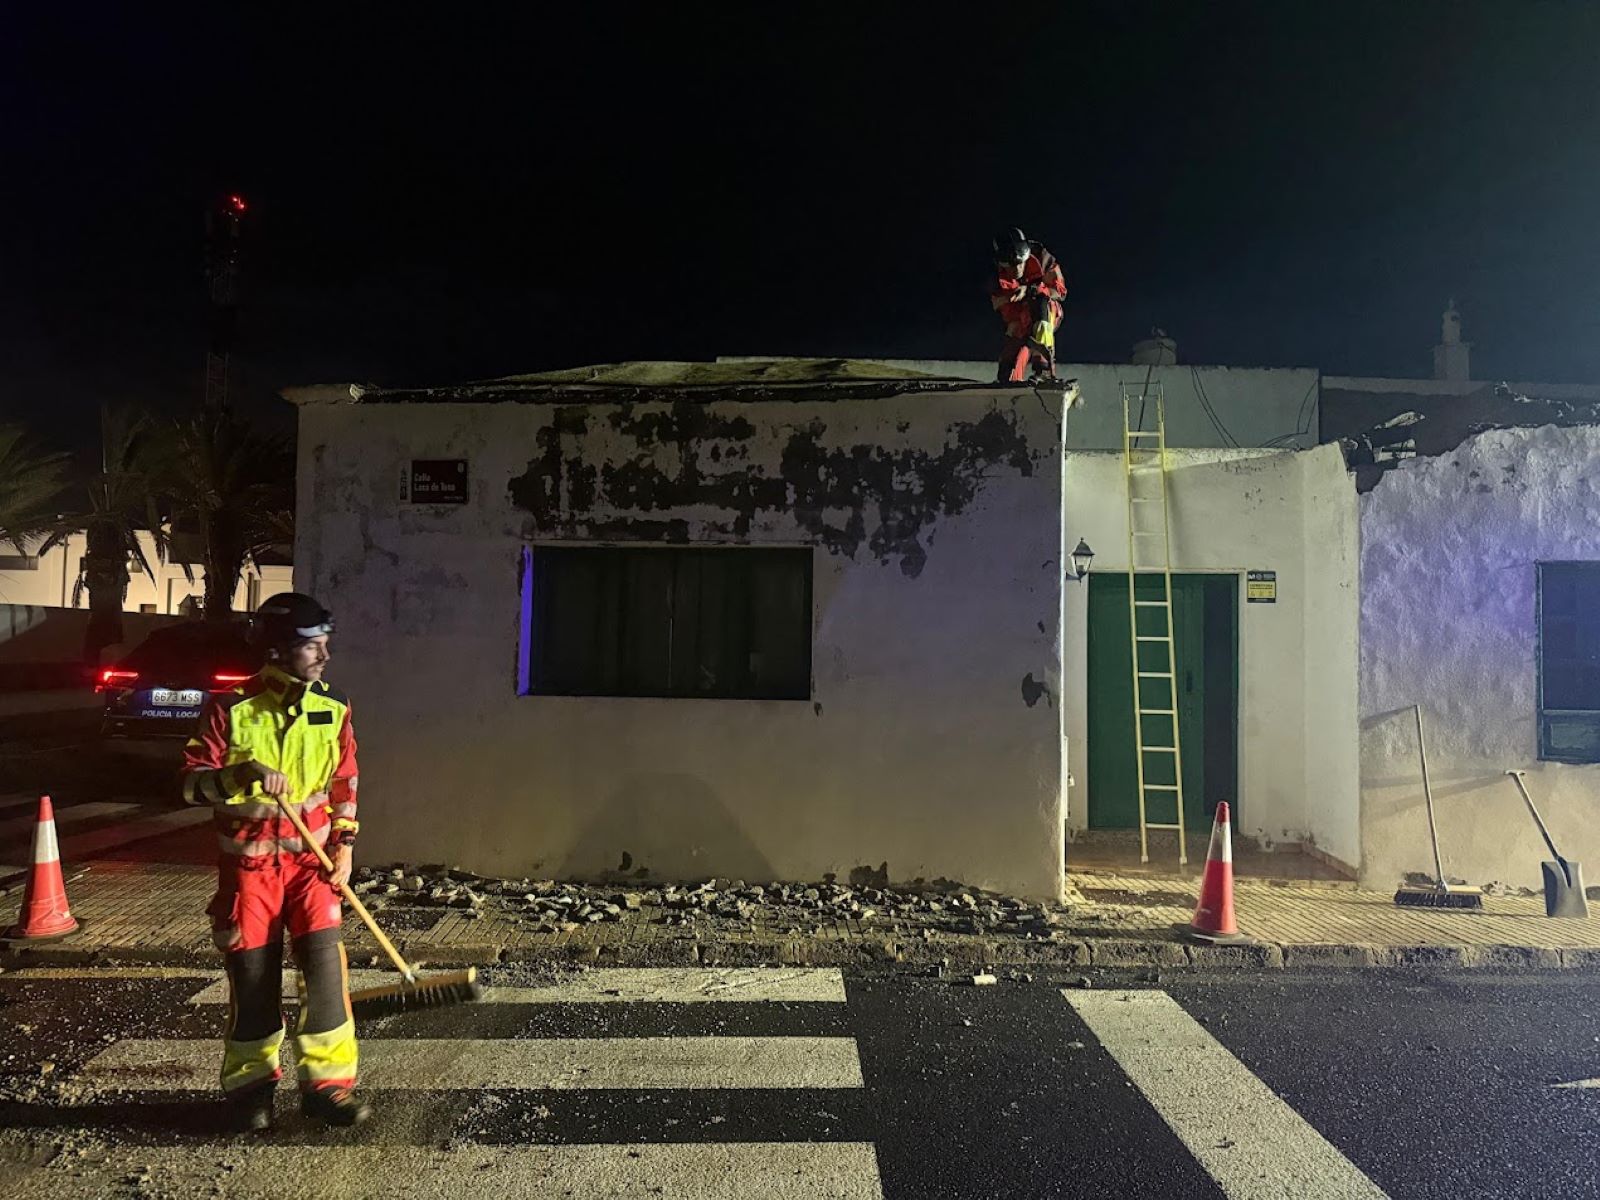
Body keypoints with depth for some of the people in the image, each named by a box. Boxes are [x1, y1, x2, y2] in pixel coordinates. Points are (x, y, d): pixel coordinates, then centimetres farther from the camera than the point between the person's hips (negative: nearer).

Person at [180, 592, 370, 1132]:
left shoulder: (334, 709, 1)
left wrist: (343, 844, 3)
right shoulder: (229, 708, -9)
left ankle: (327, 1082, 7)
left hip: (311, 859, 2)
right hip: (248, 864, -2)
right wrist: (242, 773, -30)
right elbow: (192, 782, -11)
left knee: (325, 964, -6)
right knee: (252, 976, 6)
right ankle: (250, 1086, 26)